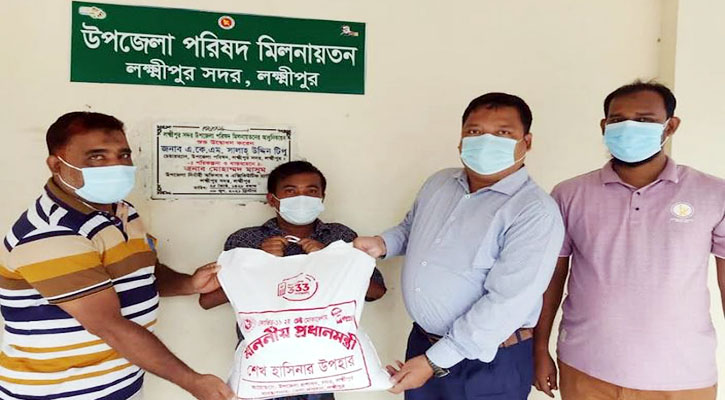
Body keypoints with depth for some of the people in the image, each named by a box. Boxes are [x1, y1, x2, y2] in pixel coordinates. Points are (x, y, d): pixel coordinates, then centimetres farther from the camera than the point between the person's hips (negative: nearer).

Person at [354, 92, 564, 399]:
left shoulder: (536, 212, -20)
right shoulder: (438, 183, 2)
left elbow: (507, 303, -26)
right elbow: (411, 228, 20)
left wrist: (435, 361, -25)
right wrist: (383, 244, -1)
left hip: (489, 362, -5)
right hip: (422, 340, 6)